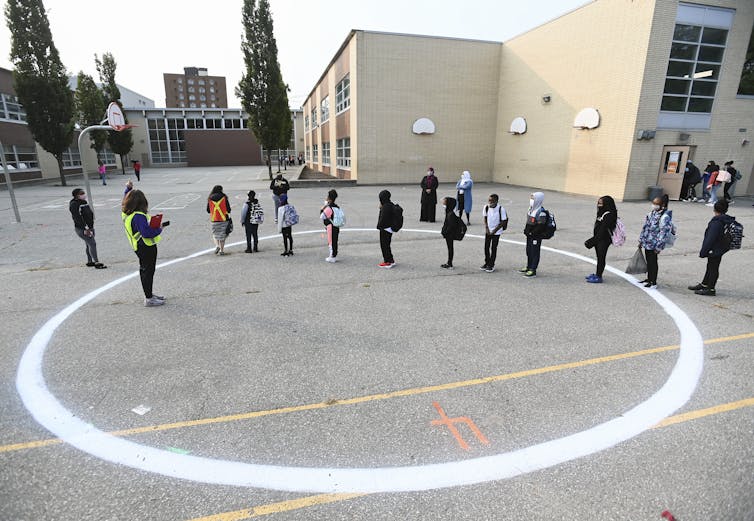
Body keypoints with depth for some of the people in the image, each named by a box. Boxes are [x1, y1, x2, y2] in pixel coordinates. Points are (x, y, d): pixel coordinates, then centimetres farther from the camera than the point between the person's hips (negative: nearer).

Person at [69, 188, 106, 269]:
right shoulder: (74, 204, -14)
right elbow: (77, 218, -20)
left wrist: (91, 227, 14)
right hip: (81, 229, -9)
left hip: (89, 227, 9)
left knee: (89, 244, 14)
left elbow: (90, 213, 19)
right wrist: (85, 229, -24)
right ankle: (97, 263, -11)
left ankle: (89, 262, 24)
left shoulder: (84, 202, 14)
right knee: (92, 243, -12)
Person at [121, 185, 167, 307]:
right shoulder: (138, 216, -25)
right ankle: (149, 299, 5)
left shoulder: (125, 213, 4)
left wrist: (128, 189, 23)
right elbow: (146, 233, -31)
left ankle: (149, 294, 36)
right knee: (148, 271, -2)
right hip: (147, 247, -10)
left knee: (144, 270, 20)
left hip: (139, 247, 10)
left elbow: (126, 200, 25)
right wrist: (159, 229, -17)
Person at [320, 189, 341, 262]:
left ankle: (332, 257, 7)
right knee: (335, 241, 15)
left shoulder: (328, 208, -18)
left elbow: (322, 216, -14)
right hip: (336, 227, 8)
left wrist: (323, 208, -7)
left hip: (330, 227, -8)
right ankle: (334, 256, 23)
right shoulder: (337, 207, 7)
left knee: (331, 241, 1)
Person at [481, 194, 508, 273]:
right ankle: (487, 263, 26)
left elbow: (503, 222, -13)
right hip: (488, 231, 4)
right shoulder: (486, 207, -7)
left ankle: (491, 265, 14)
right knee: (486, 247, 9)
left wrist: (494, 231, -14)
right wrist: (486, 228, -4)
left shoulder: (501, 209, -18)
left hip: (496, 232, -4)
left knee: (493, 248, 2)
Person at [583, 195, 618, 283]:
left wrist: (593, 241, -18)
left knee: (601, 257, -3)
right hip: (598, 239, 9)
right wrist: (592, 240, 14)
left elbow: (603, 230, -20)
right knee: (599, 257, 16)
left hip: (604, 240, -9)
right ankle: (597, 274, 26)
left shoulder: (609, 215, -16)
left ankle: (598, 277, 2)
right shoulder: (601, 213, 13)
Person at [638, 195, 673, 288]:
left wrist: (658, 247, -19)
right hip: (646, 242, 8)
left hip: (653, 244, -7)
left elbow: (663, 233, -19)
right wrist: (641, 240, 16)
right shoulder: (652, 213, 7)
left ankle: (653, 282, 15)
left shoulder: (665, 217, -18)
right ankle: (649, 279, 33)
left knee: (653, 262, 3)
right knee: (648, 261, 18)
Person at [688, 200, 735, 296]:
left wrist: (703, 252, -18)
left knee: (713, 268, 2)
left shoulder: (716, 222, -24)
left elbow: (710, 239, -25)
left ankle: (710, 289, 13)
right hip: (720, 249, 9)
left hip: (714, 250, -9)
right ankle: (704, 285, 34)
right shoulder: (729, 221, 4)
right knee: (711, 267, 20)